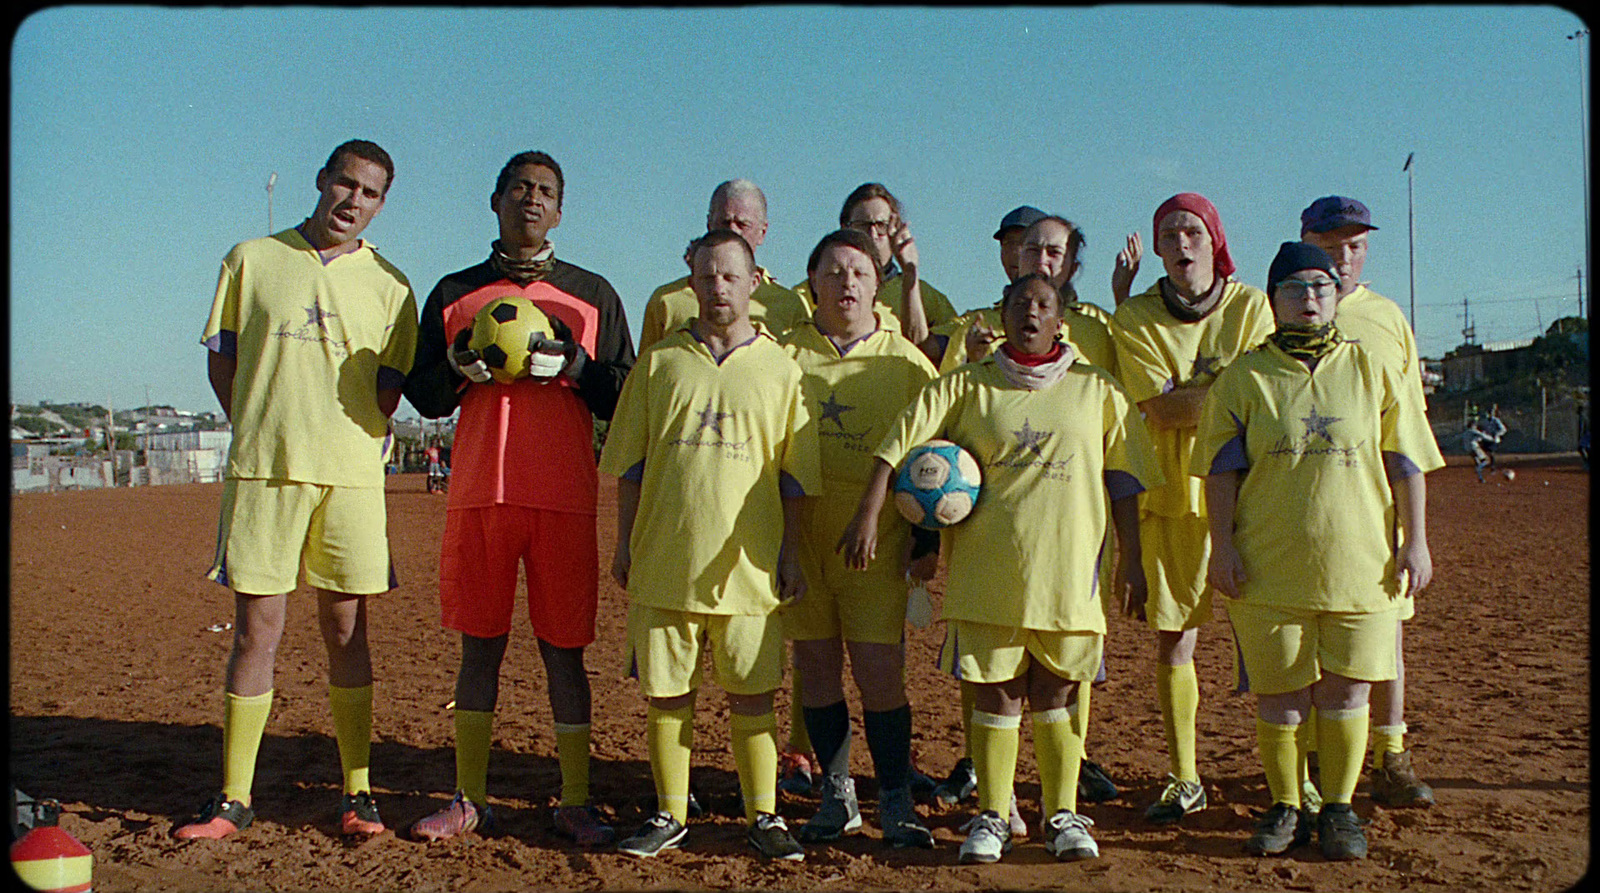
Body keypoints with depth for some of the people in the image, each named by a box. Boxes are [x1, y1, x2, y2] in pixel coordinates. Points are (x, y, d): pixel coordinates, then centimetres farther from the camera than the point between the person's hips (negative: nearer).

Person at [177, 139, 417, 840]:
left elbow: (391, 382, 11)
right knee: (255, 630, 1)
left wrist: (357, 440, -2)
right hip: (261, 468, 0)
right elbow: (221, 358, 12)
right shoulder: (251, 260, 10)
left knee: (347, 633, 4)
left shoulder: (387, 283, 10)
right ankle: (234, 798, 9)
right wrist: (261, 435, 3)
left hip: (350, 474, 0)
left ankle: (356, 794, 10)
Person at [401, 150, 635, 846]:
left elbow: (625, 398, 7)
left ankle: (575, 802, 7)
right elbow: (423, 396, 14)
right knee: (480, 642, 5)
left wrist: (573, 365, -10)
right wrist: (459, 369, -7)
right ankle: (470, 800, 14)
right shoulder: (454, 293, 14)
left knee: (562, 646, 0)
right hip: (478, 491, 1)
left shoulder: (593, 294, 11)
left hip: (565, 496, -1)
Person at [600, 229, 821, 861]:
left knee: (752, 692, 4)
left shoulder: (779, 367, 6)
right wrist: (624, 544, 5)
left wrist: (791, 555, 2)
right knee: (666, 691, 6)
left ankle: (763, 816, 16)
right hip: (665, 558, 1)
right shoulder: (660, 360, 8)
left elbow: (794, 476, 7)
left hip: (748, 565, -1)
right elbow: (630, 463, 10)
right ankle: (670, 815, 20)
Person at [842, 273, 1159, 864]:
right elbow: (900, 444, 0)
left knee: (1056, 691, 6)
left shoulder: (1097, 390, 9)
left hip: (1067, 566, 1)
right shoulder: (966, 386, 6)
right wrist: (868, 516, -10)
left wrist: (1131, 561, 7)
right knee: (995, 691, 3)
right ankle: (991, 818, 13)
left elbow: (1122, 479, 11)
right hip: (986, 566, 0)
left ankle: (1062, 813, 18)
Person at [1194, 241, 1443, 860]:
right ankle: (1285, 807, 20)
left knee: (1346, 689, 4)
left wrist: (1415, 541, 3)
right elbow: (1223, 469, 2)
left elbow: (1405, 464, 9)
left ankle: (1339, 809, 19)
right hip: (1269, 567, -1)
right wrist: (1223, 545, -6)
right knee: (1279, 693, 4)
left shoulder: (1372, 372, 8)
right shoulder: (1243, 378, 5)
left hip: (1360, 566, 1)